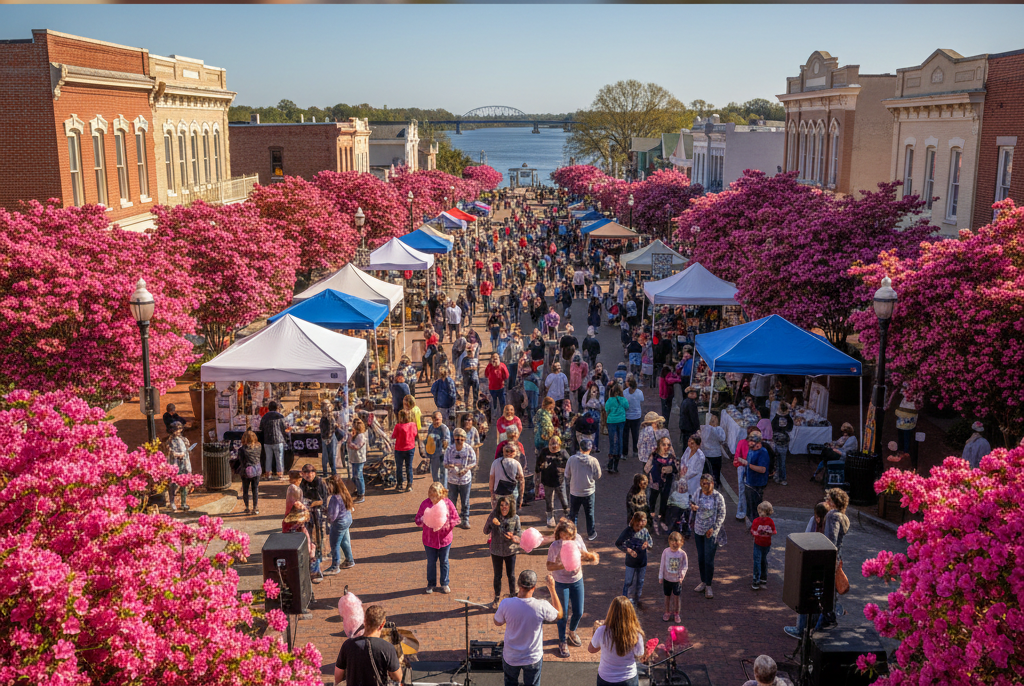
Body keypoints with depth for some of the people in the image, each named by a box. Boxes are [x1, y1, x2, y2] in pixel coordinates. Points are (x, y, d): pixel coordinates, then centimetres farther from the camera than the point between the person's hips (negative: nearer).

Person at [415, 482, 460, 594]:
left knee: (444, 562, 15)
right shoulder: (425, 503, -10)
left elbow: (456, 519, -6)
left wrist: (446, 523, -23)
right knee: (431, 562, 14)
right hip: (429, 539, 0)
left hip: (445, 539, 0)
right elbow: (418, 520, -3)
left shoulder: (448, 503, -12)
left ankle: (444, 584, 32)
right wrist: (424, 521, -25)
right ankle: (431, 584, 32)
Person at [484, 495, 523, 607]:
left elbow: (519, 536, -7)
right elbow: (486, 532, -8)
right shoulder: (494, 515, -11)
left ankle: (512, 596, 34)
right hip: (496, 551, 0)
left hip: (510, 551, 0)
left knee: (511, 575, 11)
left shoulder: (515, 518, -11)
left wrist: (513, 538, -29)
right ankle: (497, 598, 32)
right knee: (497, 576, 13)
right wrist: (491, 522, -26)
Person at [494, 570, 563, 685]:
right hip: (533, 658, -1)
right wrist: (552, 588, -2)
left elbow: (497, 623, -4)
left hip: (511, 658, 1)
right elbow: (559, 615, -4)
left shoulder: (506, 604, -27)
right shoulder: (542, 606, -28)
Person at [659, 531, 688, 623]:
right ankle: (667, 612, 32)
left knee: (676, 596, 6)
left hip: (677, 579, -1)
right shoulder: (666, 552, -12)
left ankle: (676, 613, 25)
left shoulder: (682, 553, -13)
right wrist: (660, 577, 0)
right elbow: (662, 565, -3)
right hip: (667, 578, 1)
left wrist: (682, 575, -15)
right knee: (667, 596, 14)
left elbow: (685, 566, -3)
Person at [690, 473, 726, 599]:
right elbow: (692, 504, 11)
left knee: (709, 559, -3)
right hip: (698, 530, 4)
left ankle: (708, 586, 10)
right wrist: (692, 507, -14)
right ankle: (703, 582, 29)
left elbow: (722, 515, -6)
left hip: (711, 532, -4)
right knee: (701, 558, 13)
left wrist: (713, 528, -15)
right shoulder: (697, 494, -2)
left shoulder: (718, 497, -11)